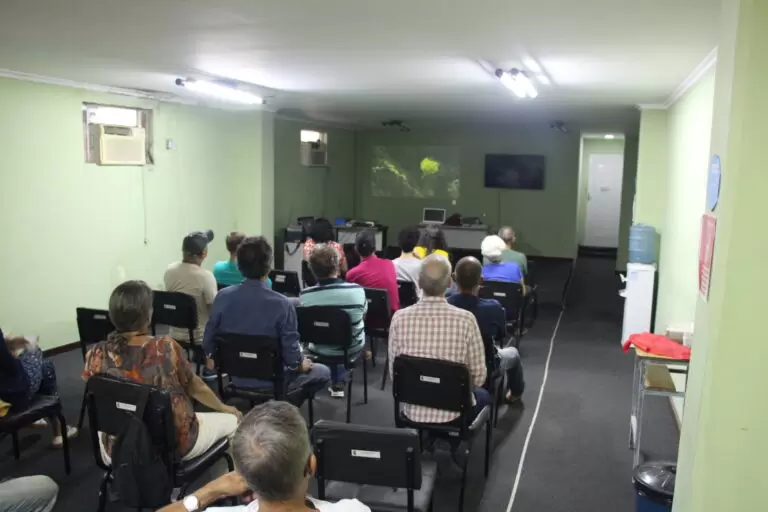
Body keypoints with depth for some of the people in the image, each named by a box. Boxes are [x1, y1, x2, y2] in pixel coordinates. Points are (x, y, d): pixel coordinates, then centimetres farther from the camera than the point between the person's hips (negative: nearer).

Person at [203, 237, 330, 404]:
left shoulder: (222, 297, -12)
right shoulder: (282, 305, -25)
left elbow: (208, 344, -5)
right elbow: (291, 356, -20)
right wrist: (301, 364, 4)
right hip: (269, 382, -6)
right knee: (323, 372, 20)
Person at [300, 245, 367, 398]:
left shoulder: (305, 296, -23)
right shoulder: (357, 290, -24)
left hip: (322, 348, 1)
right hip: (352, 346, 0)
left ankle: (335, 383, 45)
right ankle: (340, 382, 44)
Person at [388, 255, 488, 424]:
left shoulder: (400, 318, -14)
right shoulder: (466, 319, -19)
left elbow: (394, 373, -5)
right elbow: (479, 375, -11)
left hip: (414, 411, 2)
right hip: (453, 411, -2)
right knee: (483, 396, 32)